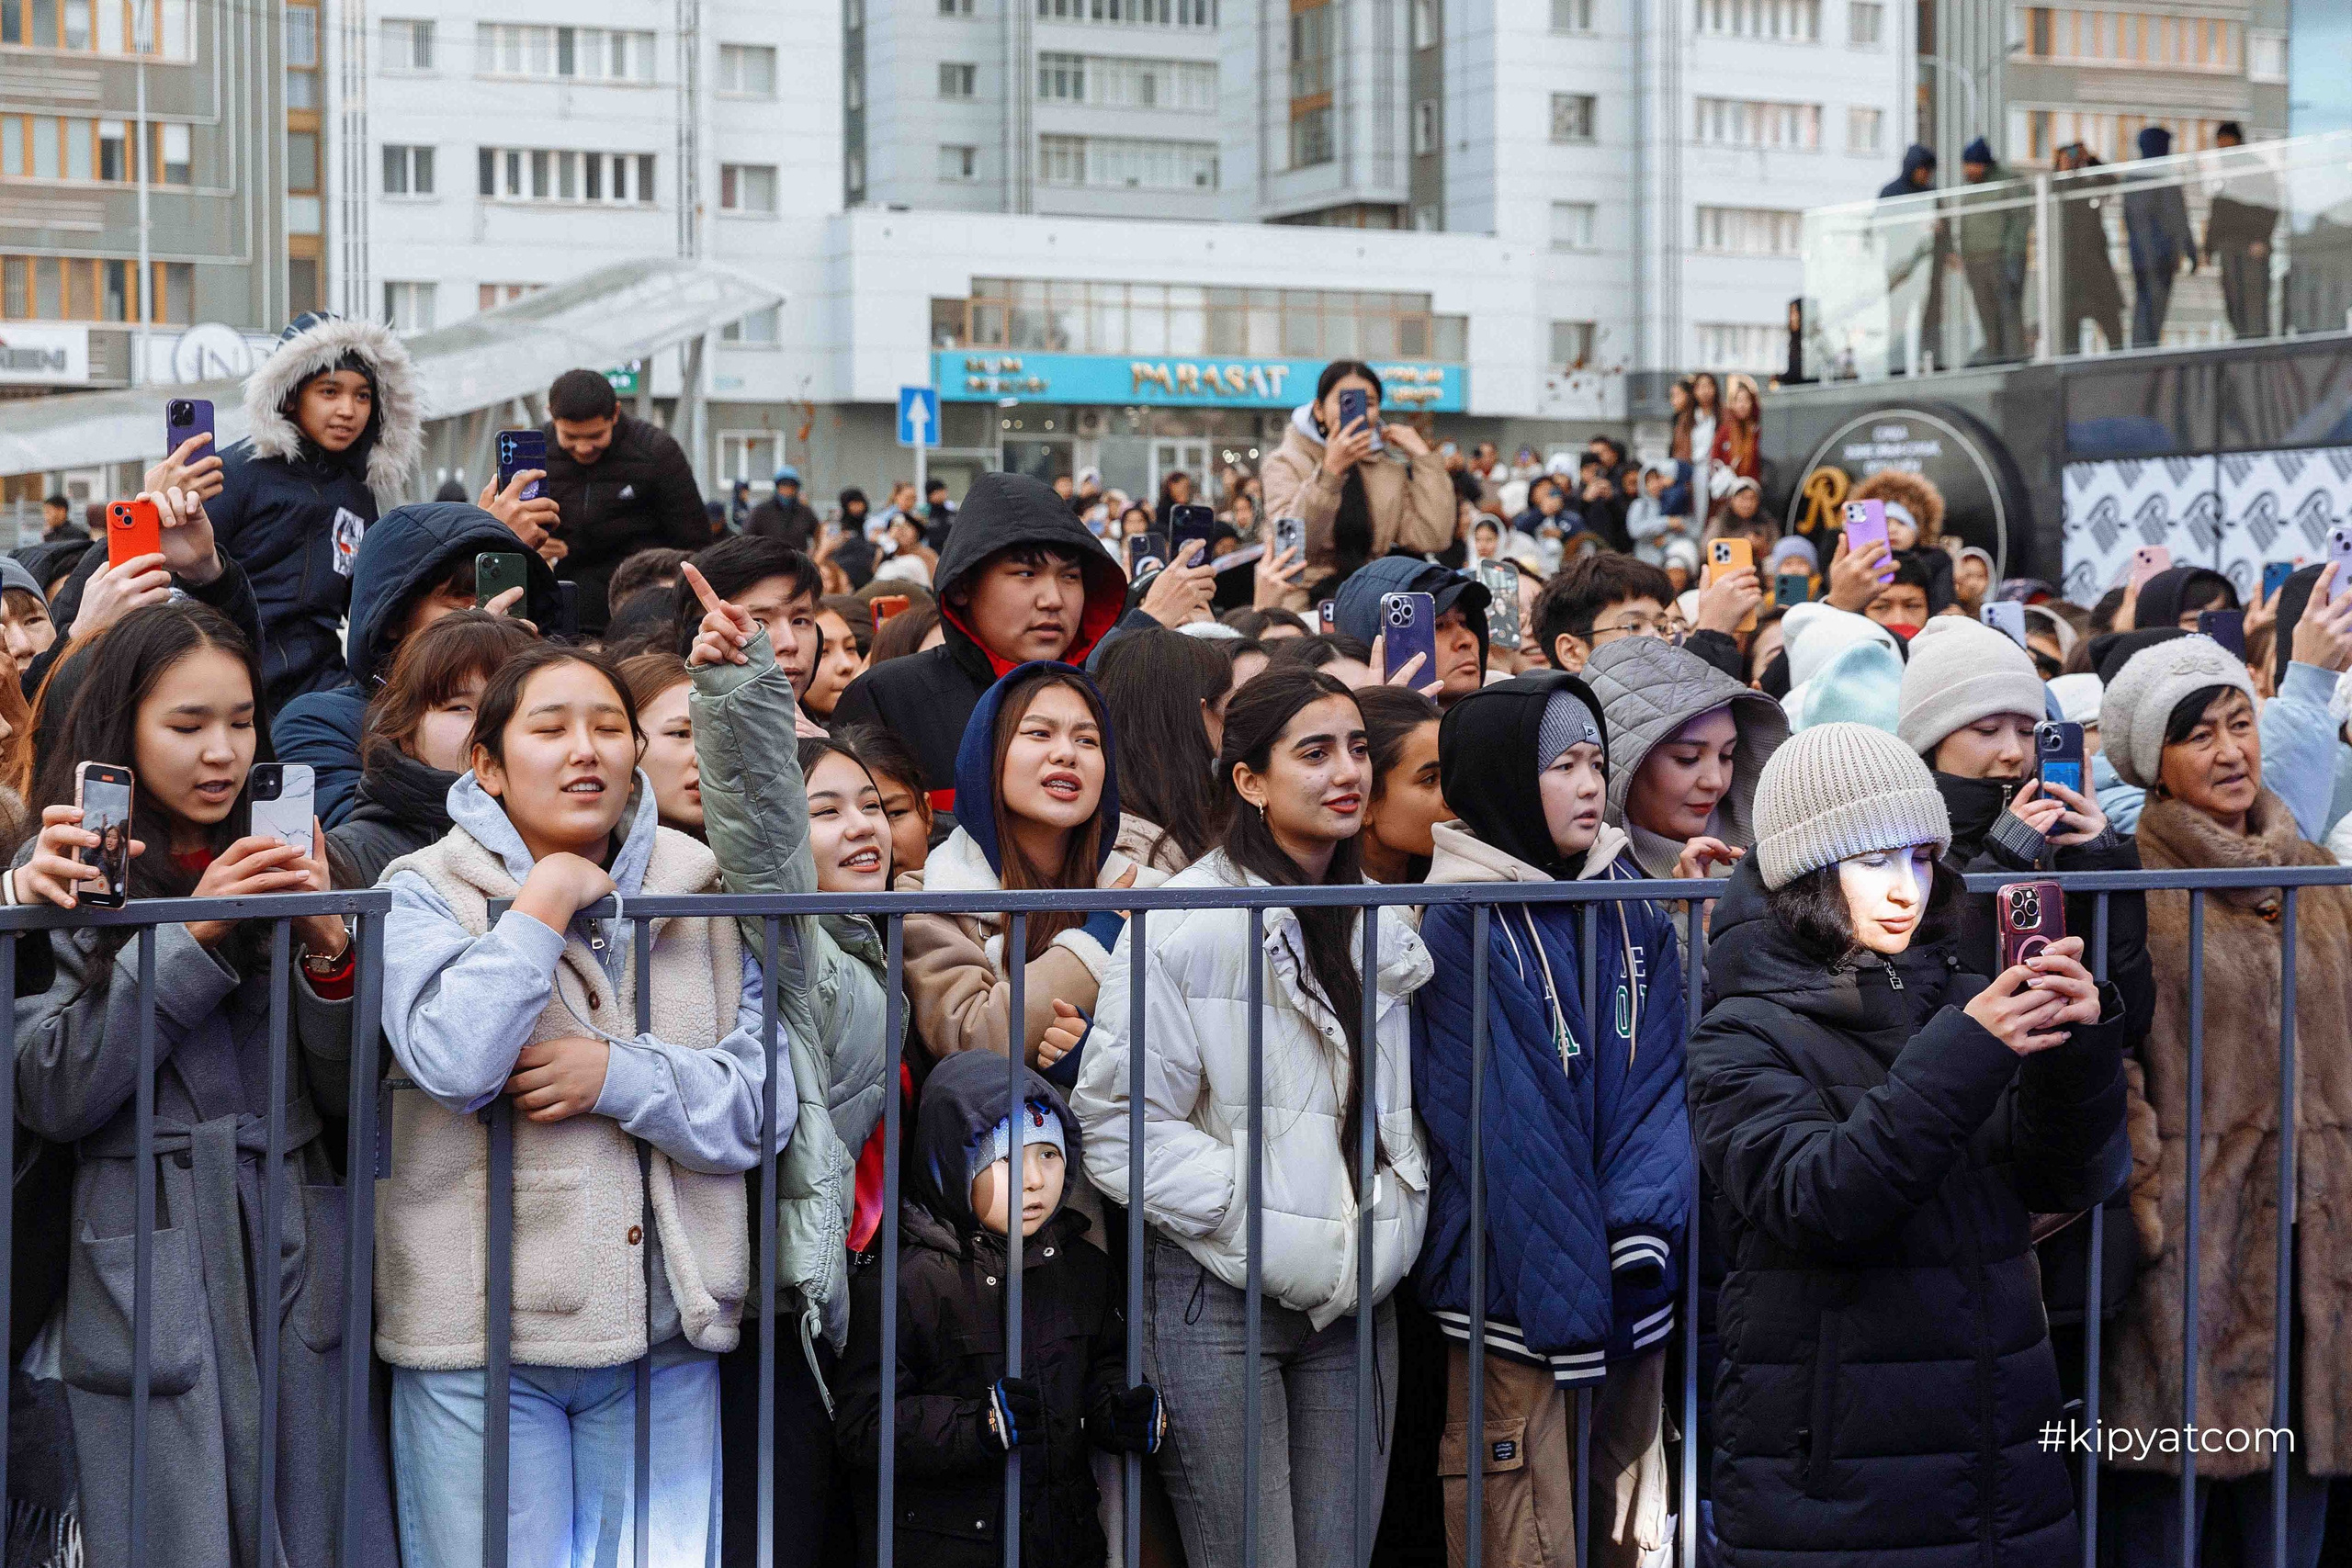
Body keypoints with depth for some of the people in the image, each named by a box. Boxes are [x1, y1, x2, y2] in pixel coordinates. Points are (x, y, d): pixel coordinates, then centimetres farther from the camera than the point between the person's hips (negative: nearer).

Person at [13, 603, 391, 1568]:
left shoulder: (278, 866, 10)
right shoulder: (67, 879, 0)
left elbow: (343, 1095, 7)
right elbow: (50, 1095, -11)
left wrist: (326, 947, -10)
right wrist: (193, 936, -15)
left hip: (299, 1274, 3)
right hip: (147, 1289, -3)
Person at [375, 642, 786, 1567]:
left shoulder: (701, 895, 10)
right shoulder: (427, 892, 1)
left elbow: (765, 1102, 1)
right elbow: (452, 1060, -19)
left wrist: (618, 1074, -13)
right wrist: (547, 901, -11)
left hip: (668, 1335, 3)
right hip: (479, 1336, -3)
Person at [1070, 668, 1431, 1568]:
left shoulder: (1381, 928, 11)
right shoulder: (1183, 926, -9)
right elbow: (1120, 1125, -12)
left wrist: (1386, 1236, 3)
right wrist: (1274, 1240, -16)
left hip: (1357, 1294, 6)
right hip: (1220, 1297, -6)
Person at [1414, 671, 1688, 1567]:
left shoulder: (1632, 911, 9)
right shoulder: (1462, 924, -8)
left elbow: (1661, 1081, 4)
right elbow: (1482, 1123, -12)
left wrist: (1644, 1231, -12)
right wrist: (1567, 1283, -14)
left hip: (1627, 1284, 5)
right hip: (1516, 1289, -5)